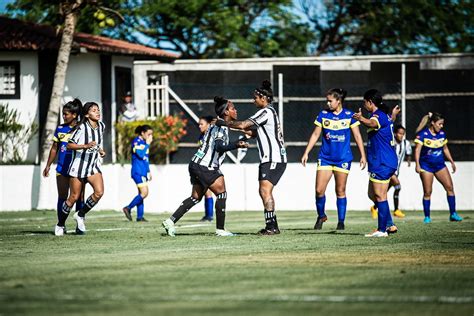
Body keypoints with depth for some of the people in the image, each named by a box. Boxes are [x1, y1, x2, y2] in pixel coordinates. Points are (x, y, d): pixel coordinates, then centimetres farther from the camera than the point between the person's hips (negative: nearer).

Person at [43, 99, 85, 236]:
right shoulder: (60, 129, 7)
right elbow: (54, 148, 14)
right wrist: (48, 165, 14)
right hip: (62, 168, 2)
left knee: (79, 197, -1)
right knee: (62, 197, 2)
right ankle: (60, 225, 11)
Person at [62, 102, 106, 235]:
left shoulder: (101, 126, 6)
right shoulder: (82, 128, -14)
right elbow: (69, 145, -14)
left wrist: (100, 150, 9)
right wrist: (85, 146, -26)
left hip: (94, 166, 5)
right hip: (79, 165, -5)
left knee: (99, 192, -16)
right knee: (74, 197, 0)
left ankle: (80, 215, 5)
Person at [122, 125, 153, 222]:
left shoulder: (144, 142, 16)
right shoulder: (136, 142, -11)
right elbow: (141, 154, -24)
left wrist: (148, 171, 26)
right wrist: (147, 144, -17)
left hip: (143, 172, 9)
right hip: (138, 171, -9)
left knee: (142, 194, 8)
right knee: (144, 193, -15)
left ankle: (140, 216, 9)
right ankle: (128, 208, -5)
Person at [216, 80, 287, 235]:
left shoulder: (266, 111, -12)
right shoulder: (269, 112, 20)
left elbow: (242, 125, -19)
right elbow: (255, 132, 28)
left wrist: (224, 123, -7)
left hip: (274, 159, -10)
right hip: (269, 159, 10)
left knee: (265, 190, -16)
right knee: (263, 191, 10)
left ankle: (272, 226, -20)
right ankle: (272, 225, 13)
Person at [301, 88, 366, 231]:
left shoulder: (349, 116, -2)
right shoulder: (323, 115, 4)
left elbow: (357, 136, 2)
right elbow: (315, 135, 10)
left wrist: (363, 155, -2)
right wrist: (306, 153, 6)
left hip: (343, 158, -2)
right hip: (325, 158, 2)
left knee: (340, 191, 1)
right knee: (319, 190, -5)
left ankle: (341, 221, 10)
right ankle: (321, 216, 18)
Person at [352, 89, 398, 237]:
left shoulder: (379, 115, -16)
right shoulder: (385, 115, 15)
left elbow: (373, 123, -41)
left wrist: (362, 119, -60)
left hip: (382, 163, -10)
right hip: (388, 161, 10)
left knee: (380, 196, -7)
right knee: (372, 194, 16)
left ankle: (382, 229, -5)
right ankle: (389, 225, 19)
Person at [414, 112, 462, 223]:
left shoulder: (442, 134, 5)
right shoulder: (423, 134, -12)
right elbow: (417, 150, -15)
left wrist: (452, 162, 18)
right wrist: (417, 165, -24)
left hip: (439, 165, 5)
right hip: (426, 166, -5)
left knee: (450, 187, -5)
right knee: (427, 192, -3)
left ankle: (453, 214, 1)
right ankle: (427, 217, 8)